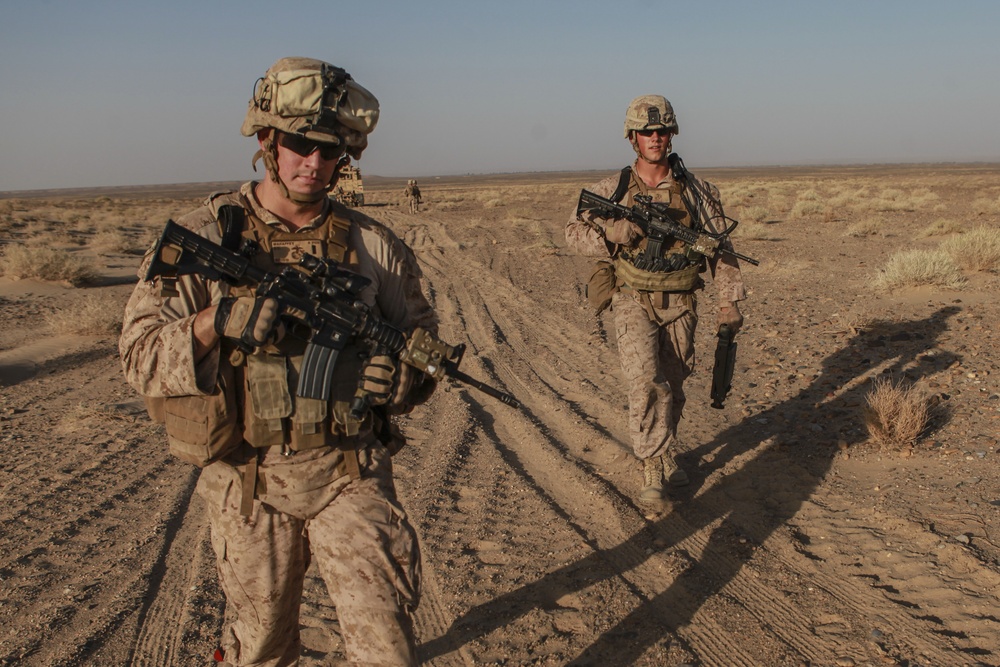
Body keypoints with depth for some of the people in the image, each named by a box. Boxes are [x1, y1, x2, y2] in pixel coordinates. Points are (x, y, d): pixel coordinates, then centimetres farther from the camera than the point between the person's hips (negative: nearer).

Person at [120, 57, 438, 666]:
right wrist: (216, 322, -26)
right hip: (249, 484, 0)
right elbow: (141, 357, -8)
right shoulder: (202, 238, -4)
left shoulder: (371, 243, 1)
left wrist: (403, 376, -13)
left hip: (351, 474, 0)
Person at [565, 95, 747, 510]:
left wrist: (729, 302, 1)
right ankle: (653, 472, -9)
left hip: (679, 306, 2)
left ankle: (664, 456, 34)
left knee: (672, 387, 12)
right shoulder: (612, 190, -1)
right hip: (633, 303, -2)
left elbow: (721, 249, 5)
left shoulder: (695, 190, 2)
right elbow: (574, 232, 3)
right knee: (646, 382, -18)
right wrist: (613, 233, -16)